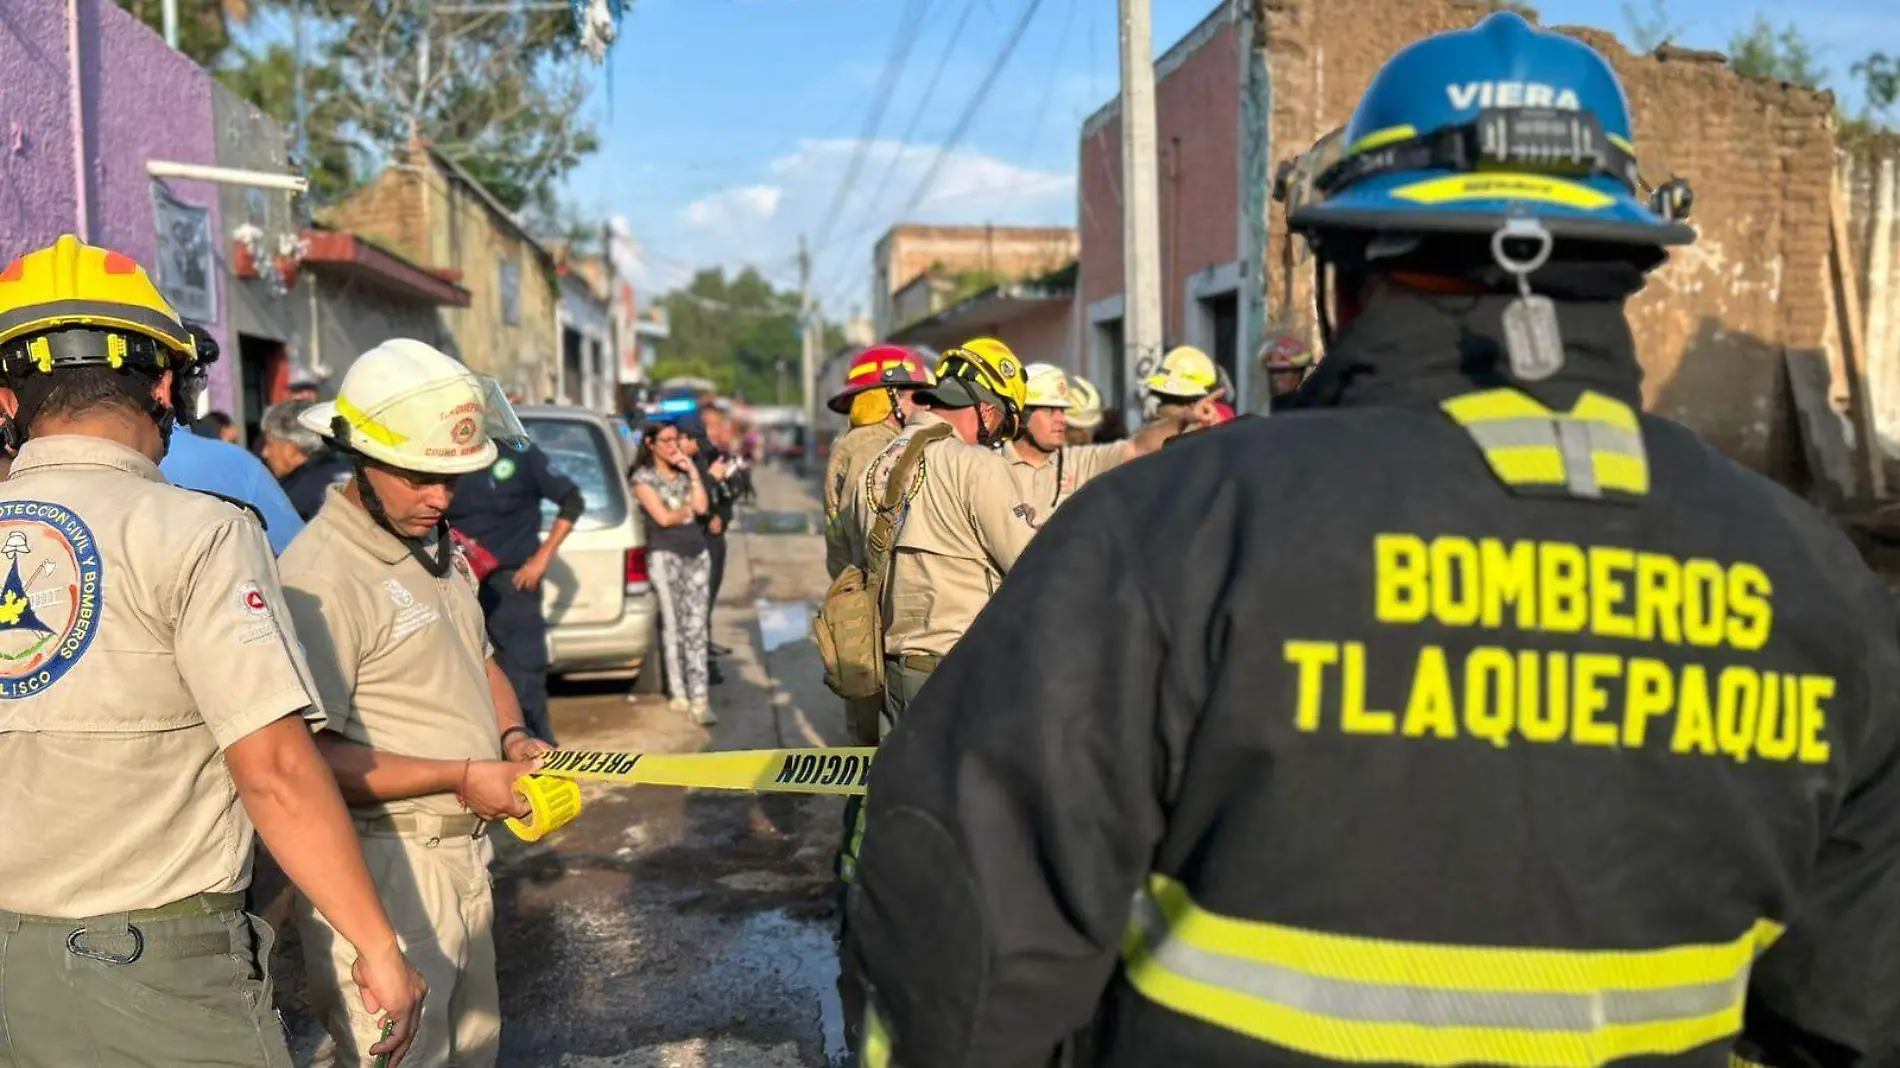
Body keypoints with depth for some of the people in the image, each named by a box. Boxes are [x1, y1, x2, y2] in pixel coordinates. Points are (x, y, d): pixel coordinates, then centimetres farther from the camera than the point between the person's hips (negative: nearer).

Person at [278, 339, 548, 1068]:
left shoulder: (441, 549, 10)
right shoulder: (322, 576, -20)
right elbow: (304, 758, -24)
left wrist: (512, 736, 3)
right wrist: (459, 778, -22)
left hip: (464, 851, 9)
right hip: (382, 867, -9)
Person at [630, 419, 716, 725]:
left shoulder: (684, 473, 16)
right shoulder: (643, 477, 1)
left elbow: (702, 506, 1)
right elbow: (663, 517, -9)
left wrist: (693, 472, 0)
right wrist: (689, 509, 6)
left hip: (696, 553, 4)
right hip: (665, 556, -4)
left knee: (696, 627, -4)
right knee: (672, 625, -1)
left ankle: (699, 699, -9)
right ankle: (678, 693, 10)